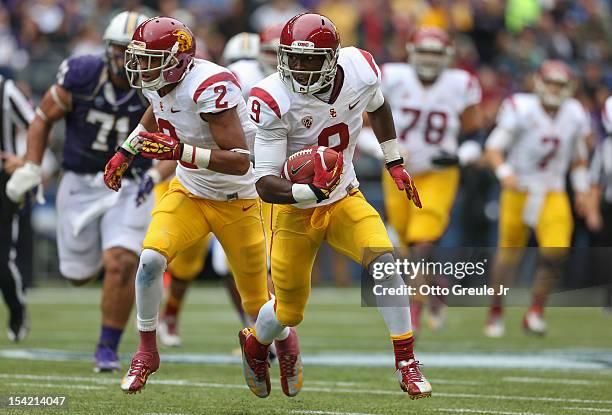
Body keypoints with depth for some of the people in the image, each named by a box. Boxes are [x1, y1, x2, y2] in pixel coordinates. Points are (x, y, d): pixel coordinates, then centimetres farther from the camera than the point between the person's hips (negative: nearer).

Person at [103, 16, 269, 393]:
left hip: (237, 201, -5)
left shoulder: (210, 87, -31)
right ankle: (147, 352, -3)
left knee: (258, 304, 8)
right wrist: (125, 154, 13)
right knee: (151, 259, -20)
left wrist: (179, 151, -42)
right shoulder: (159, 84, -8)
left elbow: (241, 161, -35)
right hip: (188, 192, 5)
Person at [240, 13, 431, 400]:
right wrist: (309, 191, -43)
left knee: (383, 260, -24)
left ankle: (407, 364, -13)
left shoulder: (361, 71, -15)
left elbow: (378, 107, 13)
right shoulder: (274, 102, -27)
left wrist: (395, 163, 14)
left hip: (346, 199, 3)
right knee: (290, 311, 8)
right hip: (295, 208, -3)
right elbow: (266, 184, -26)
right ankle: (256, 343, 45)